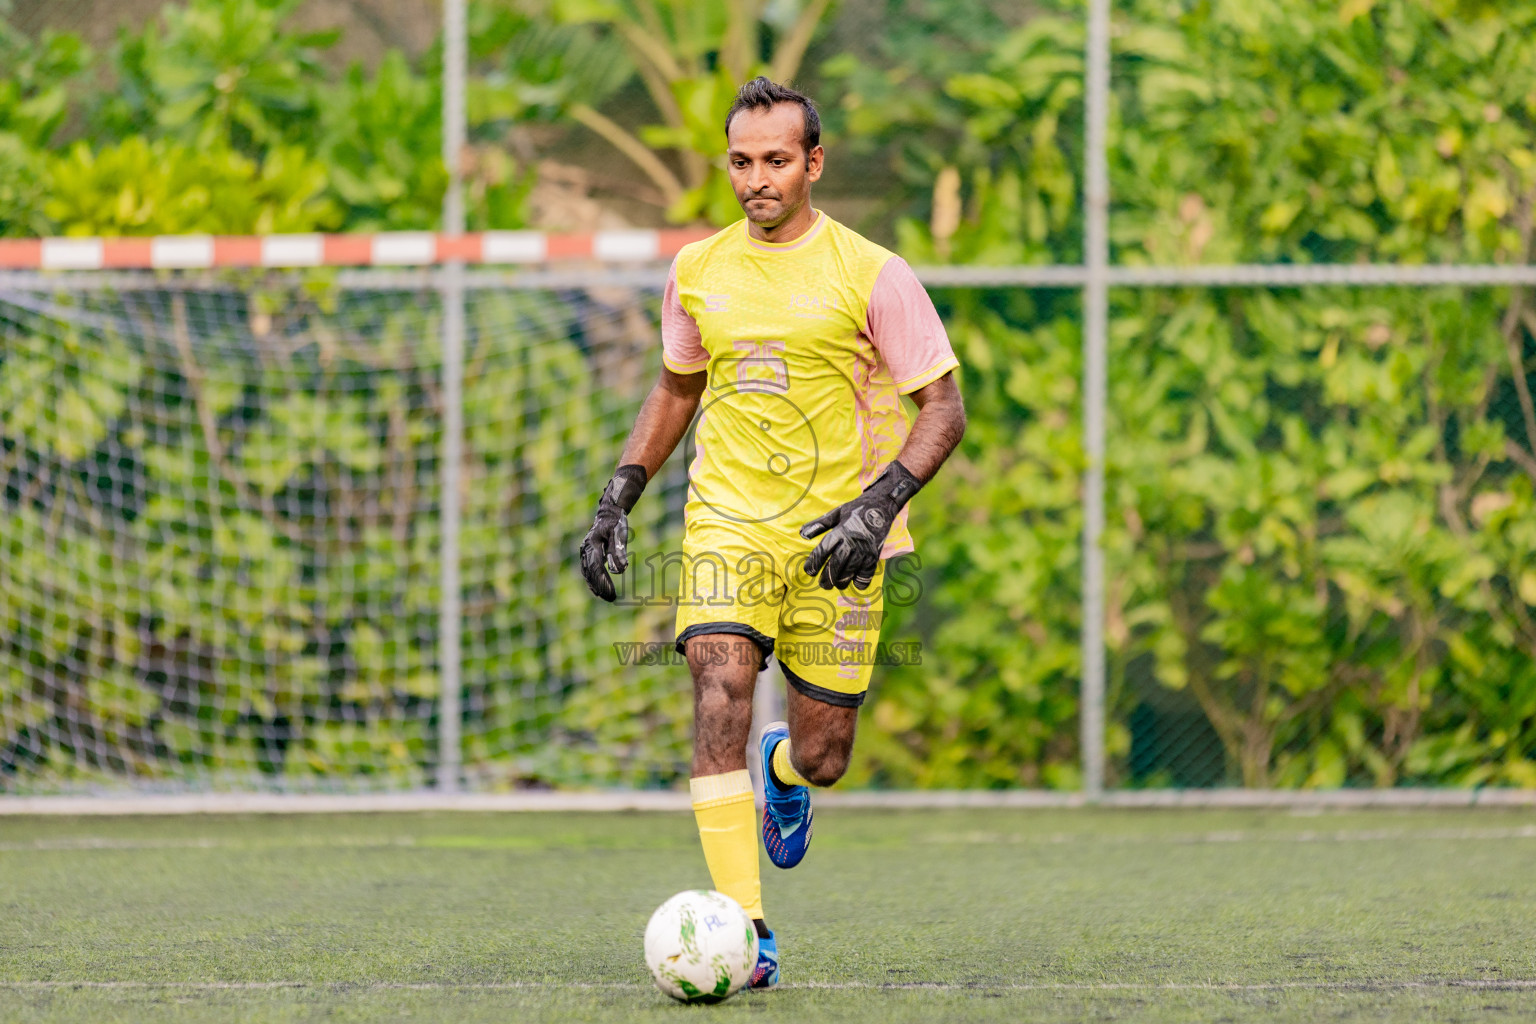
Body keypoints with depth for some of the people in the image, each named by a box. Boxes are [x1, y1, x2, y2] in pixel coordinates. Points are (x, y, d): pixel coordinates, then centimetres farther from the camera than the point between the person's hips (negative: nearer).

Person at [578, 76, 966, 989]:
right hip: (727, 525, 2)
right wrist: (619, 500, 13)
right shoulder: (698, 272, 7)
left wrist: (879, 503, -19)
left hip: (836, 537, -2)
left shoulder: (871, 274, -6)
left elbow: (943, 409, -4)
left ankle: (784, 769, 43)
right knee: (720, 696, -22)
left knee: (822, 759, 1)